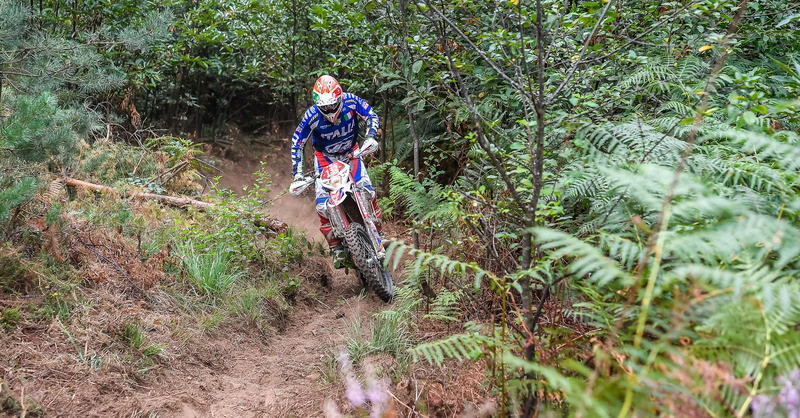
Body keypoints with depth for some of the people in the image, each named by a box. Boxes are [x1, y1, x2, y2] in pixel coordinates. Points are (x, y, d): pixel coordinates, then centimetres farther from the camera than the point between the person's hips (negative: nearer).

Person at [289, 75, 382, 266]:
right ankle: (335, 246, 1)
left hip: (351, 153, 1)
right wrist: (297, 174, -23)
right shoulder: (312, 116, -27)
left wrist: (370, 137, -30)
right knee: (323, 205, -14)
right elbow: (297, 142, -17)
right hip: (325, 158, -1)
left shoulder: (351, 101, -23)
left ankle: (378, 233, 8)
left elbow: (372, 116, -10)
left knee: (368, 193, -13)